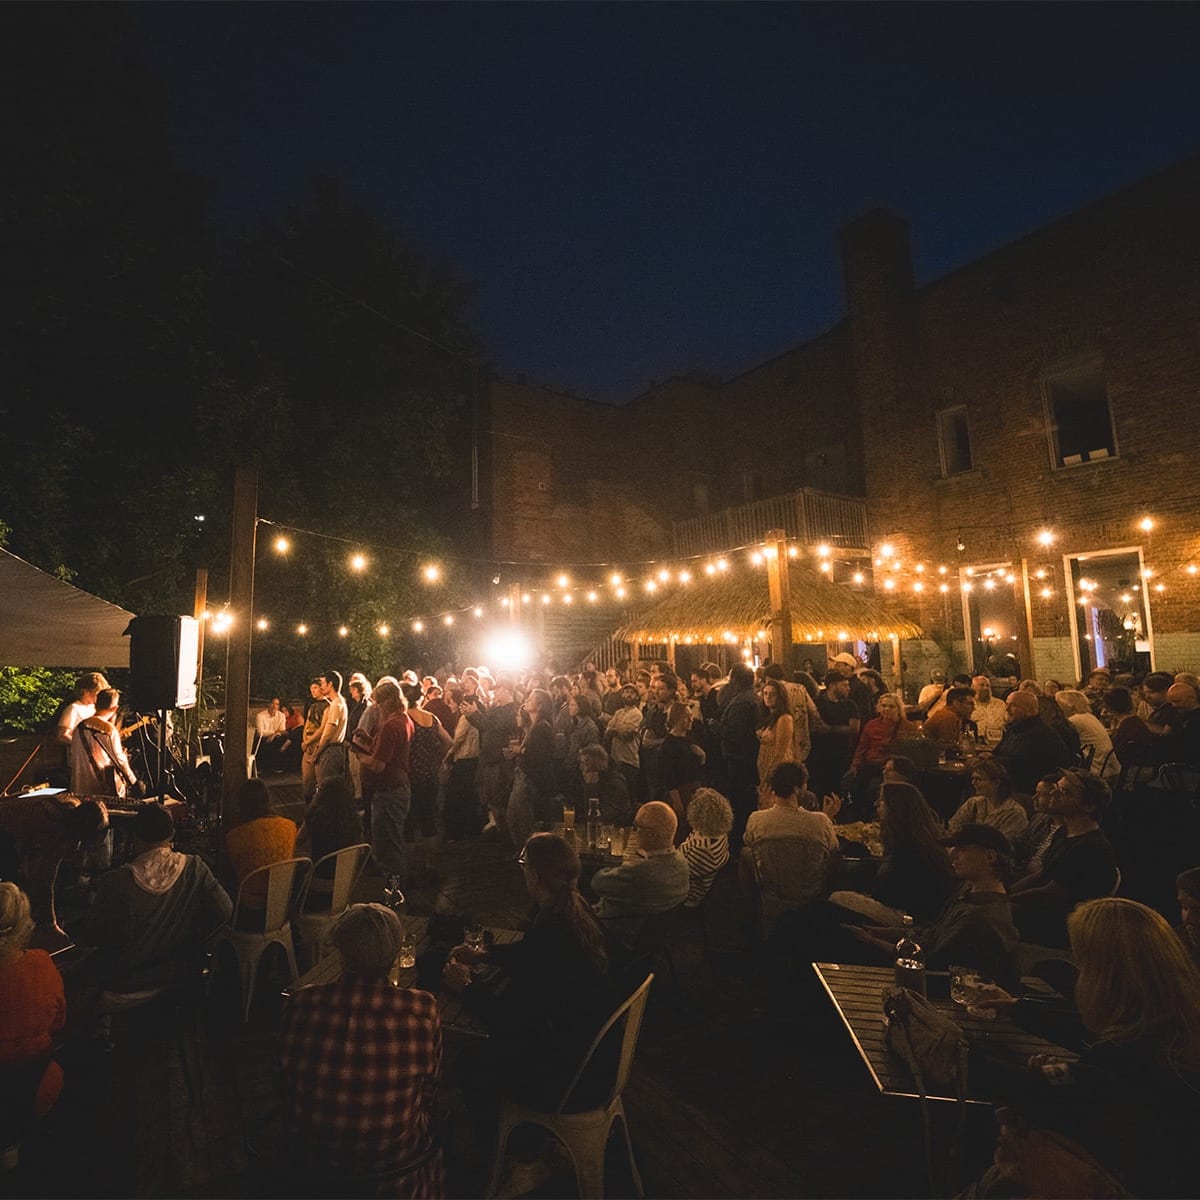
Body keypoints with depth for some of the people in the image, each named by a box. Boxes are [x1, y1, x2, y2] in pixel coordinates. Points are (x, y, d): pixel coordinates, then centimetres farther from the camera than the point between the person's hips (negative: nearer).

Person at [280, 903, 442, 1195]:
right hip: (394, 1159, -1)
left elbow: (288, 1086, -3)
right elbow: (430, 1092, -7)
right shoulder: (423, 1010, -25)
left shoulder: (301, 1004, -23)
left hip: (315, 1157, 2)